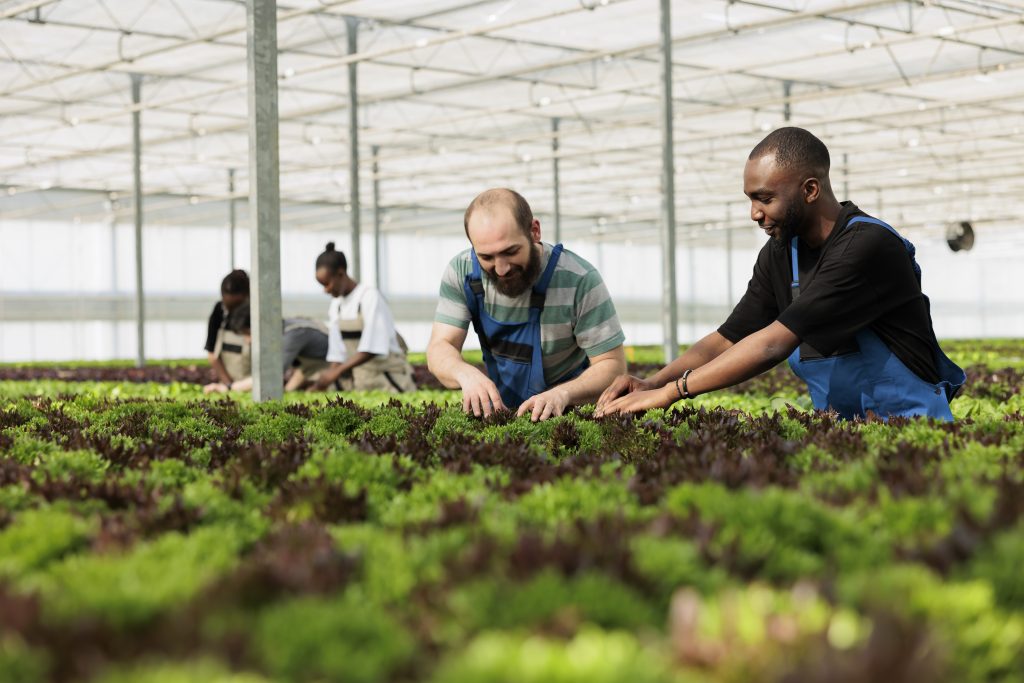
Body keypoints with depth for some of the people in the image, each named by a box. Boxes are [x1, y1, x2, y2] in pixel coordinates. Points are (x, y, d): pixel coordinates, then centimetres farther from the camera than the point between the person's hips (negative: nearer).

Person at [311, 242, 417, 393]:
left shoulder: (370, 296, -13)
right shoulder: (335, 306, 8)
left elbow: (371, 349, -19)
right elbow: (338, 353, 8)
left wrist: (336, 372, -22)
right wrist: (322, 384, -4)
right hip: (359, 383, 6)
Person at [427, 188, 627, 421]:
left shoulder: (579, 281, -21)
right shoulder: (462, 272, -10)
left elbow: (612, 364, -17)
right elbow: (440, 349, -10)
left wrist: (562, 393, -37)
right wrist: (465, 373, -34)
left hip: (570, 410, -2)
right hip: (501, 409, 2)